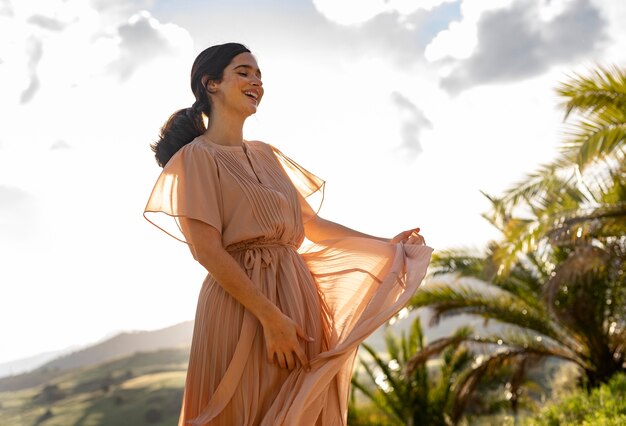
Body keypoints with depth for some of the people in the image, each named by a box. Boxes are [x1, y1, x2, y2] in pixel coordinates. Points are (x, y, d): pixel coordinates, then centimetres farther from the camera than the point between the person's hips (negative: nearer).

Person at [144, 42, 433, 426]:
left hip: (297, 296, 7)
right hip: (241, 304, -6)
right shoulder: (196, 157, -5)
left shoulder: (267, 155, 16)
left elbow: (311, 224, 17)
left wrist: (386, 246, 11)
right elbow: (207, 250, -13)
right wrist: (271, 317, -18)